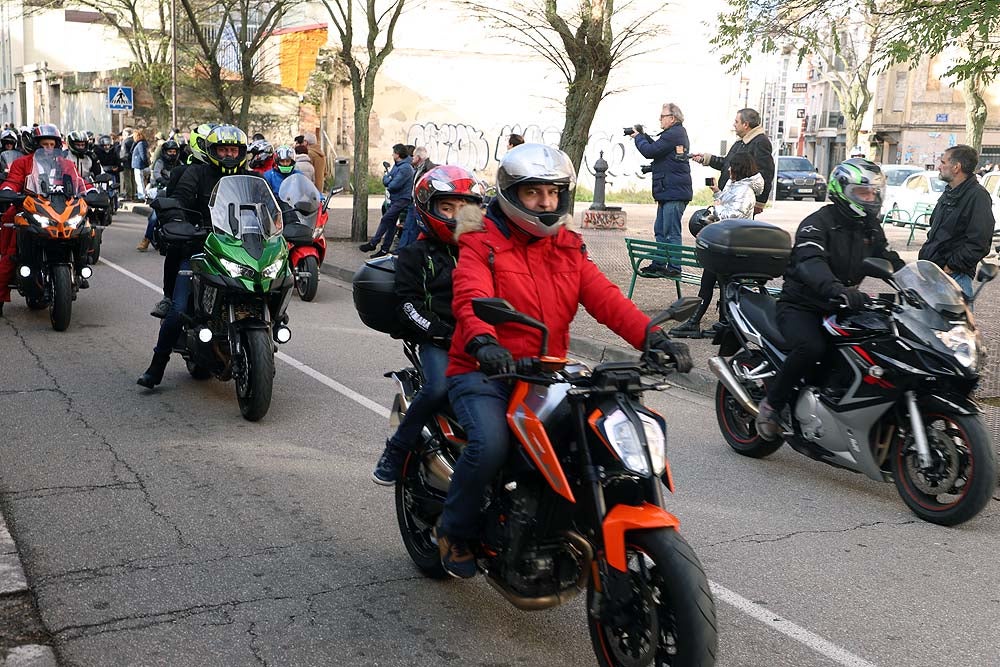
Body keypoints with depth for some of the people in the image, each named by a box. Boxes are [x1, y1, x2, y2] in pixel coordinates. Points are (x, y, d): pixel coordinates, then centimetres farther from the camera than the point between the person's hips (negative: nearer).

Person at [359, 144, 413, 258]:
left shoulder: (405, 168, -18)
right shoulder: (397, 165, 14)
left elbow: (393, 185, -23)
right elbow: (385, 181, 13)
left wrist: (387, 180, -3)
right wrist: (386, 178, -10)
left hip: (401, 200, -10)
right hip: (394, 199, 10)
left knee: (386, 219, -14)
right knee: (390, 224, 11)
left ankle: (373, 244, -10)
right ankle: (384, 249, 14)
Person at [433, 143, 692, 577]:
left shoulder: (568, 248, 14)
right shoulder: (482, 244, -2)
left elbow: (605, 298, 0)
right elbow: (471, 299, -21)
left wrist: (652, 337, -18)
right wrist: (483, 343, -44)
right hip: (485, 373, -5)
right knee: (490, 446, -29)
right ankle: (454, 532, -1)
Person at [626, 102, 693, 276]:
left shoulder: (673, 134, -14)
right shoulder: (679, 133, 19)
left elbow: (650, 151, -16)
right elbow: (657, 148, 24)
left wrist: (638, 137, 0)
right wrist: (644, 136, 14)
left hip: (673, 192, -11)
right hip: (669, 191, 11)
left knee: (671, 232, -8)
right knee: (660, 230, 15)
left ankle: (674, 267, -5)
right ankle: (658, 264, 20)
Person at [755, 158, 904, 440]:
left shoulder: (871, 227, 13)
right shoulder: (818, 223, -13)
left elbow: (890, 261, 11)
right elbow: (811, 263, -31)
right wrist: (839, 291, -49)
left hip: (841, 309, 7)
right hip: (801, 307, -7)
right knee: (812, 347, -36)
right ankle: (771, 403, -16)